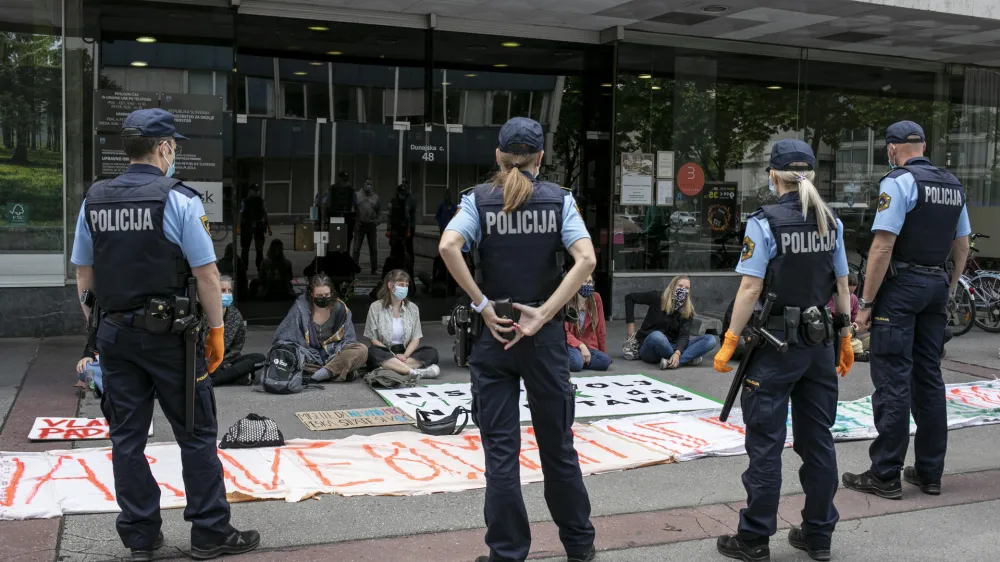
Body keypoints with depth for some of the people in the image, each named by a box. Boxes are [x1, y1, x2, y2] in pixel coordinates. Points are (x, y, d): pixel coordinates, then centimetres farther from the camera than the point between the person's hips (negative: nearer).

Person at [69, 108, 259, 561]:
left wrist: (98, 328, 19)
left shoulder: (94, 200, 6)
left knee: (127, 436, 11)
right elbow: (206, 273, -12)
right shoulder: (178, 199, -11)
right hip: (167, 334, -5)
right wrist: (216, 331, -3)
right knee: (196, 434, 4)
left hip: (114, 333, 6)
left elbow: (83, 273, 11)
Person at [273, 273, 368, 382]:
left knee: (362, 350, -25)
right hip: (309, 359, 0)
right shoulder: (300, 308, -7)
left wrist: (339, 353, -19)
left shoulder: (340, 308, -2)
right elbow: (282, 338, -7)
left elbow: (349, 339, 2)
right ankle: (342, 372, -32)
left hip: (334, 355, 1)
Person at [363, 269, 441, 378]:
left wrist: (405, 355, -17)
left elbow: (416, 339, 4)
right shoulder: (376, 307, 0)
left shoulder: (413, 308, 8)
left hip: (405, 353, 3)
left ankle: (390, 368, -35)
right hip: (385, 354, -3)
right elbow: (374, 339, -4)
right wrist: (394, 356, -19)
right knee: (373, 352, -35)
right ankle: (415, 372, -42)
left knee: (431, 352, -22)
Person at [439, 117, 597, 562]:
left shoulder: (478, 199, 0)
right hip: (545, 335, 1)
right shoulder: (558, 199, 1)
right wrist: (543, 313, -13)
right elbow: (586, 260, -13)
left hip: (493, 334, -1)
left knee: (500, 449, 6)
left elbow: (448, 247, -18)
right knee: (557, 443, 14)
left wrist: (482, 305, -13)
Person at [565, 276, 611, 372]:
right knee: (577, 363, -35)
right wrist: (581, 346, -23)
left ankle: (580, 359, -6)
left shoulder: (596, 298, -1)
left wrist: (604, 353, 9)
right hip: (570, 344, -4)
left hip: (589, 345, 4)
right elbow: (564, 332, -10)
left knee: (606, 361, -26)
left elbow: (600, 329, 5)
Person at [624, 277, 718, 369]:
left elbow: (684, 335, -11)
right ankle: (688, 358, -23)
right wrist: (630, 324, -3)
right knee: (657, 336, -42)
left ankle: (671, 362, -36)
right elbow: (629, 297, 3)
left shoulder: (688, 311, 3)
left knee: (710, 339, -17)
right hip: (650, 349, -4)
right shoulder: (657, 298, -4)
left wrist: (677, 353, -32)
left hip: (671, 346, 4)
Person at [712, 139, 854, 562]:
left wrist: (729, 343, -10)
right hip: (819, 343, 6)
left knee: (766, 444, 1)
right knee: (817, 439, 13)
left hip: (776, 345, -5)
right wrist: (845, 338, 17)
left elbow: (751, 289, -15)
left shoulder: (765, 223, -11)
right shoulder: (831, 223, 6)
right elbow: (842, 285, 9)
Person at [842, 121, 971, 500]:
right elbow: (962, 247, 18)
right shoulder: (953, 186, 12)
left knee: (893, 381, -4)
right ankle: (929, 473, 19)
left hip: (901, 284, -7)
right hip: (937, 285, 7)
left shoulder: (899, 182, -12)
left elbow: (883, 247, -17)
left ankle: (885, 476, 1)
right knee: (929, 378, 12)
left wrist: (866, 303, -14)